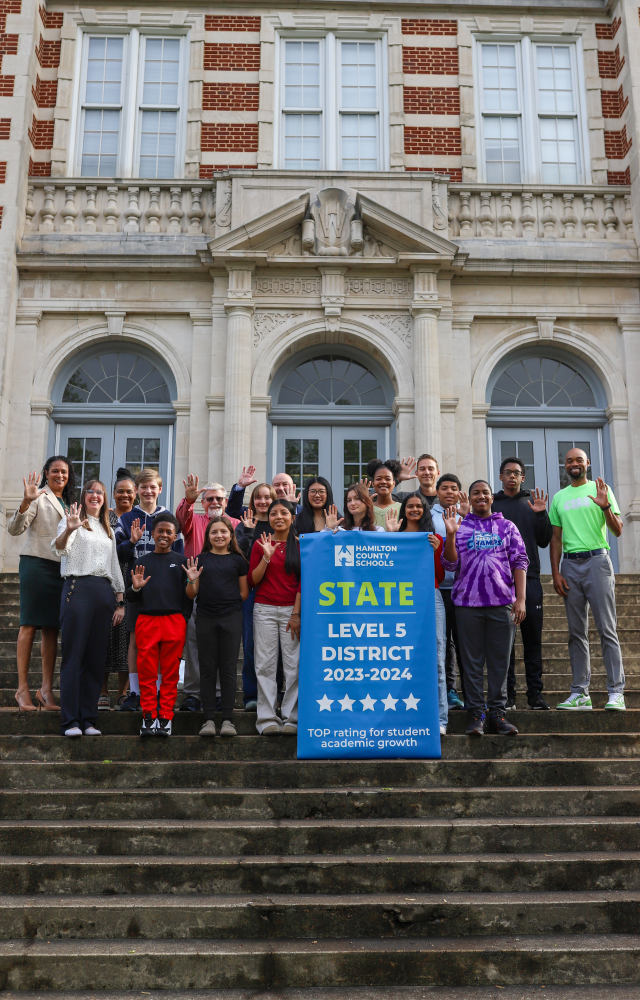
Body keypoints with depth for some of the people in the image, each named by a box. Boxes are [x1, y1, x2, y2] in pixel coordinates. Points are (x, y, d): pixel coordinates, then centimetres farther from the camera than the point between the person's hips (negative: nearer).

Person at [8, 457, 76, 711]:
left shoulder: (68, 503, 20)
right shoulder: (39, 497, -2)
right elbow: (15, 529, -12)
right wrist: (26, 502, -27)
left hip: (61, 569, 7)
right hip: (36, 564, -6)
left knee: (52, 628, 5)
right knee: (29, 625, -7)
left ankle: (46, 688, 7)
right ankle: (23, 688, -4)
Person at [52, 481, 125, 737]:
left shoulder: (108, 531, 23)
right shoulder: (73, 520, 6)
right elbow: (59, 549, -12)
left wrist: (120, 601, 13)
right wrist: (68, 530, -33)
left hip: (104, 592, 5)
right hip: (78, 588, -5)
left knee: (96, 659, 3)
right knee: (73, 656, -7)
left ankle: (89, 720, 7)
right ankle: (70, 721, -6)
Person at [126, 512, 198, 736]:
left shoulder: (182, 561, 10)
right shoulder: (142, 561, 13)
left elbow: (190, 596, 5)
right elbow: (130, 598, 13)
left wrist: (192, 582, -14)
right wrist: (135, 587, -7)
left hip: (174, 622, -1)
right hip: (146, 621, 1)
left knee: (170, 673, 1)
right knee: (147, 672, 1)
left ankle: (165, 718, 6)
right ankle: (149, 717, 8)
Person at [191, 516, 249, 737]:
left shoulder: (238, 560, 7)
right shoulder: (201, 559, 8)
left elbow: (244, 592, 9)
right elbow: (194, 591, 8)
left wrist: (230, 602, -4)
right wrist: (192, 580, -11)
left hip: (231, 618, -1)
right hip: (206, 618, 1)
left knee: (228, 669, 2)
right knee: (207, 669, 4)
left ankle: (228, 719, 6)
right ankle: (209, 719, 9)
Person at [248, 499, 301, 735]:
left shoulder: (301, 545, 5)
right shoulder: (261, 544, 8)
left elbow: (303, 582, 2)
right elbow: (253, 581, 3)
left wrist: (296, 614, -5)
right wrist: (266, 556, -9)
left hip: (293, 609, -1)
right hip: (265, 609, 1)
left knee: (294, 664, -4)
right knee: (265, 664, -1)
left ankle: (291, 718, 3)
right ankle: (267, 719, 3)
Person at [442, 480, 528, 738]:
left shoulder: (507, 527, 12)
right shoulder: (460, 526, 10)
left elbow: (519, 562, 7)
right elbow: (450, 564, 3)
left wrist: (521, 599, -2)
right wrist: (450, 535, -11)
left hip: (502, 603, 1)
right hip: (468, 603, -1)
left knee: (500, 661, 3)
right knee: (472, 661, 2)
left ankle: (497, 713, 10)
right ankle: (475, 714, 7)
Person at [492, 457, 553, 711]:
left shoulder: (533, 503, 14)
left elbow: (544, 541, 8)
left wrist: (540, 515, -4)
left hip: (529, 578, 1)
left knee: (533, 638, 1)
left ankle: (535, 693, 6)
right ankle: (507, 695, 5)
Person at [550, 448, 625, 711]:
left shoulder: (601, 489, 5)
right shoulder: (559, 498, 16)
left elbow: (618, 531, 0)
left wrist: (606, 507, -17)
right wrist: (555, 572, 7)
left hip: (597, 560, -4)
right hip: (570, 564, 4)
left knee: (607, 629, -7)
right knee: (577, 632, 5)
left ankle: (616, 692, -5)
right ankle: (580, 694, 9)